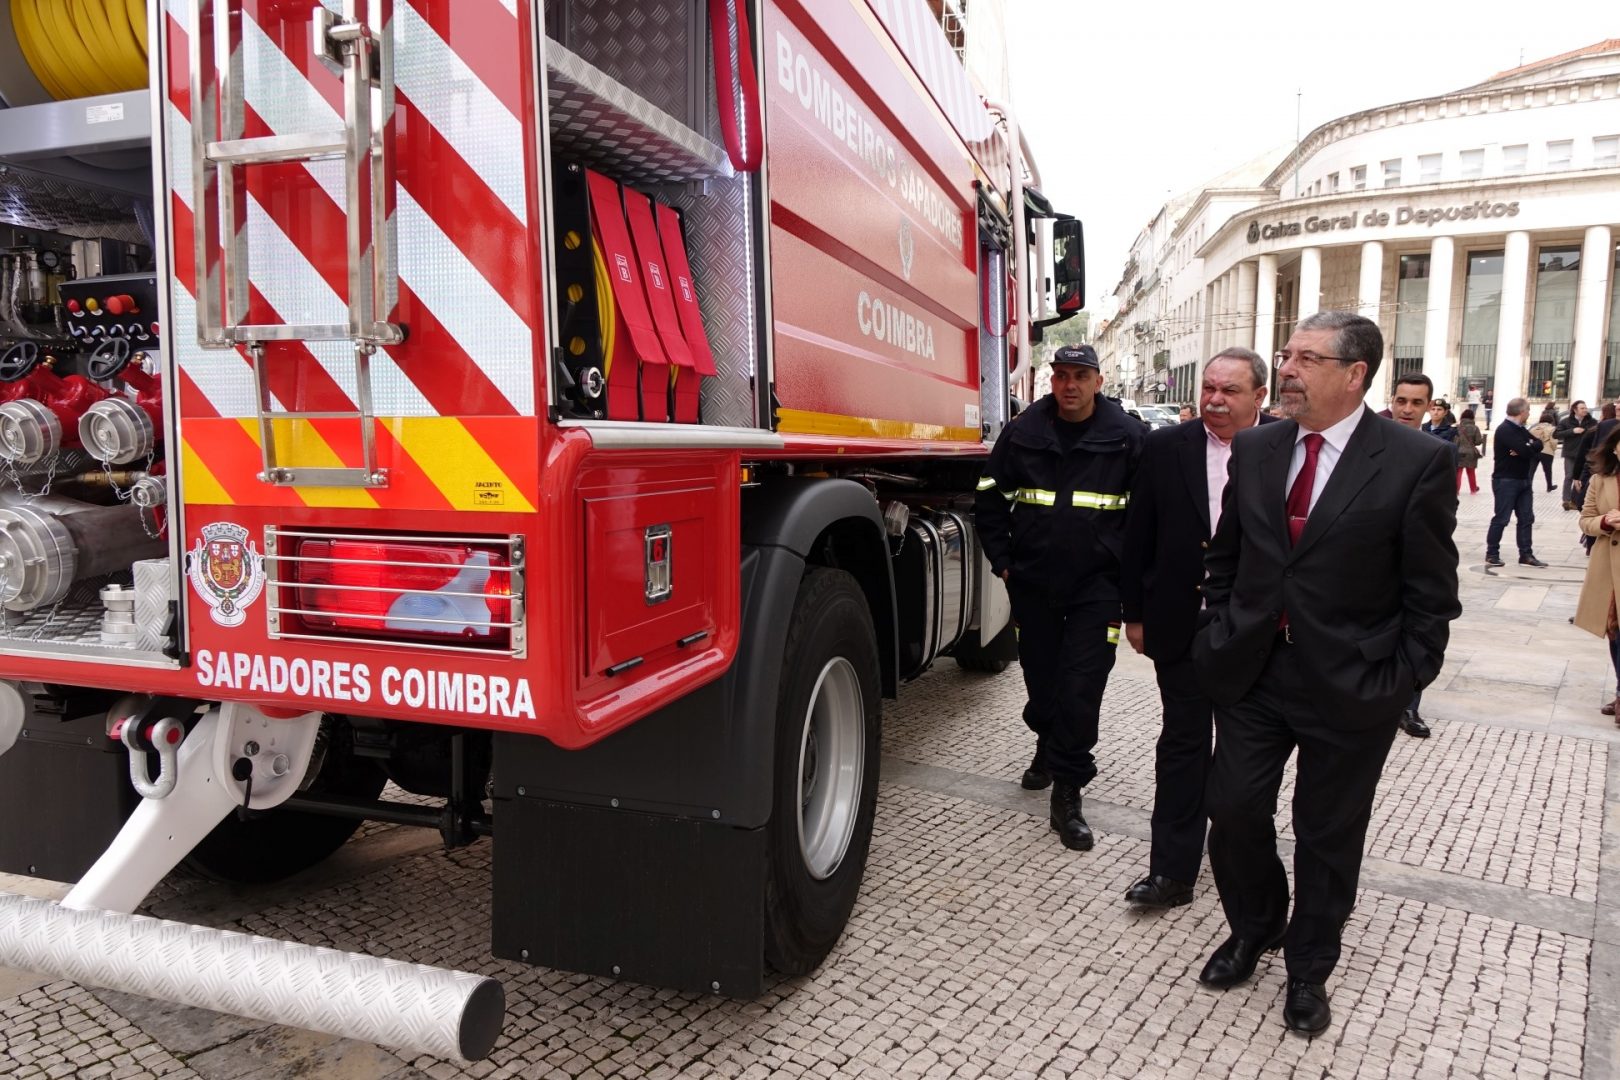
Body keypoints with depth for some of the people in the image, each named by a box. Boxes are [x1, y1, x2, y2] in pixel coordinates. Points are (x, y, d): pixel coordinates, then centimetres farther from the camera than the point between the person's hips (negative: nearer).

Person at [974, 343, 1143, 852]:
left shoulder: (1127, 436, -3)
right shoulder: (1023, 432, 2)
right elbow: (991, 497, 9)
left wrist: (1128, 568, -3)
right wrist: (1002, 559, 4)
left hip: (1097, 585, -2)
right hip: (1033, 581, 3)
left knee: (1081, 688, -6)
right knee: (1040, 675, 14)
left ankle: (1067, 794, 3)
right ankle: (1049, 748, 42)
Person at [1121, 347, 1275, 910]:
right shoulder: (1165, 448, -2)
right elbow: (1138, 536, 1)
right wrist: (1135, 613, 2)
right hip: (1184, 625, 0)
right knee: (1183, 742, 3)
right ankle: (1172, 870, 8)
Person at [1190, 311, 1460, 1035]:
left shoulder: (1417, 462, -11)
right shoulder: (1254, 449, 2)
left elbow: (1431, 593, -7)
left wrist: (1402, 683, -9)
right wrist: (1221, 634, 7)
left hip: (1349, 689, -3)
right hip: (1250, 672, 4)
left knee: (1328, 836, 12)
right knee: (1234, 812, 9)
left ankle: (1308, 966, 34)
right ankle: (1254, 929, 37)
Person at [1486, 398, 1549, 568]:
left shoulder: (1521, 429, 16)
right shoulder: (1505, 430, -14)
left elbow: (1539, 445, 6)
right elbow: (1526, 451, -22)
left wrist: (1527, 448, -14)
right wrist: (1531, 448, 0)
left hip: (1523, 480, 9)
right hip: (1505, 481, -9)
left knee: (1526, 518, 7)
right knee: (1501, 519, -4)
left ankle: (1526, 555, 11)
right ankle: (1492, 554, 3)